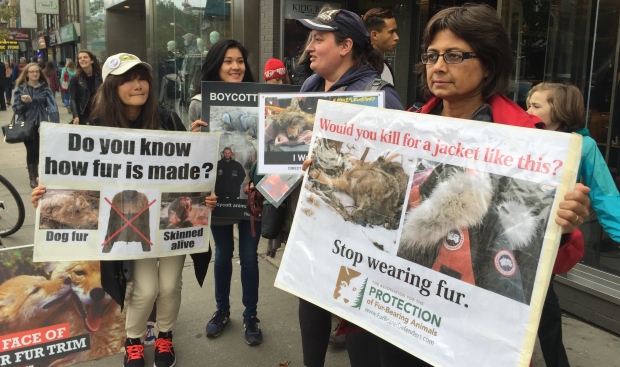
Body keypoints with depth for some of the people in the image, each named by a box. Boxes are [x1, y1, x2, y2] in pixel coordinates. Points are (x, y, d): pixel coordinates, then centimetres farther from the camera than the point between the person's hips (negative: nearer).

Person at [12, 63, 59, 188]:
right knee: (31, 151, 1)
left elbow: (52, 107, -7)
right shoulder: (21, 88, 1)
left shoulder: (45, 89, 2)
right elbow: (16, 109, 0)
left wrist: (55, 124, -20)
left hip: (42, 124, 1)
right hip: (27, 125, -1)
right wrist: (23, 102, -21)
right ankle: (33, 177, 16)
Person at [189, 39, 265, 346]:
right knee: (223, 253, 17)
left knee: (249, 255, 9)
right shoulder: (200, 102, -4)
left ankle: (251, 315, 28)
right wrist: (194, 136, -21)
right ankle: (222, 310, 38)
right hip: (217, 190, 0)